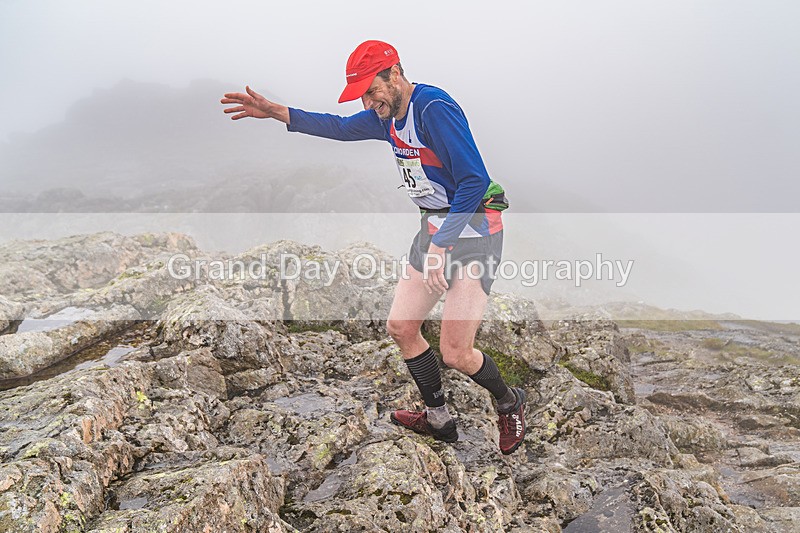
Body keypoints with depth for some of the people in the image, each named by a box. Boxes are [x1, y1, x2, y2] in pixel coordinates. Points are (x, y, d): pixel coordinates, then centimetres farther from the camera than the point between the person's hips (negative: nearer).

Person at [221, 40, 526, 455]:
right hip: (434, 226, 9)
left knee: (455, 353, -10)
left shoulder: (434, 108, -20)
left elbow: (473, 181, -24)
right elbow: (339, 127, 21)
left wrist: (440, 245, -25)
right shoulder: (388, 114, 8)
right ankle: (439, 419, 28)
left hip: (473, 229, -9)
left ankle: (509, 403, 21)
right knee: (400, 327, 10)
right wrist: (274, 112, 11)